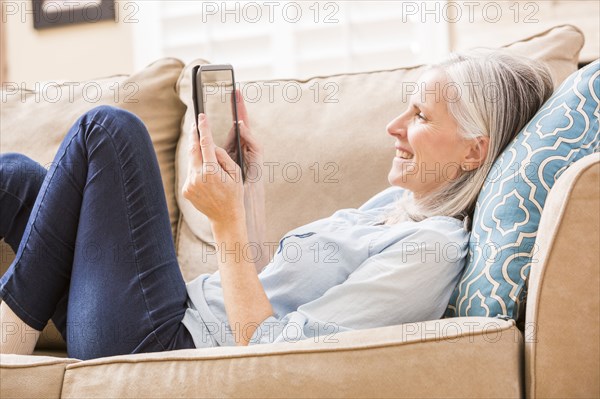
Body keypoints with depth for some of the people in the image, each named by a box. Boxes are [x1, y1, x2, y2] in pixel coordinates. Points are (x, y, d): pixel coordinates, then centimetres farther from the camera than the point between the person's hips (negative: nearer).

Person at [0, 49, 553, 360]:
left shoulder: (431, 249, -19)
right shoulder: (396, 202, 11)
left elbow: (266, 349, -22)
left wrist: (227, 223, -21)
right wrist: (251, 178, 10)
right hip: (188, 311, 9)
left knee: (108, 128, -11)